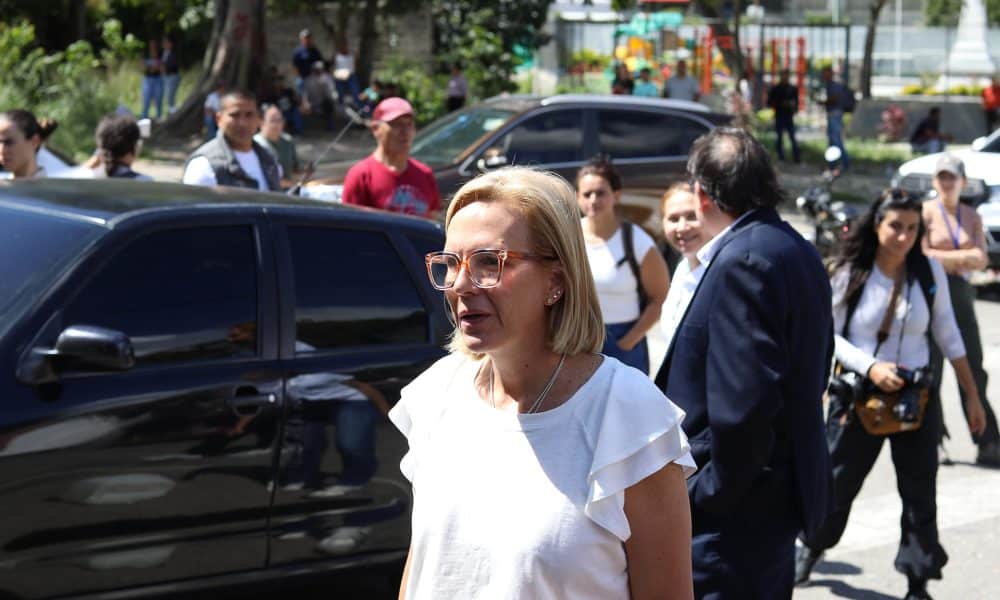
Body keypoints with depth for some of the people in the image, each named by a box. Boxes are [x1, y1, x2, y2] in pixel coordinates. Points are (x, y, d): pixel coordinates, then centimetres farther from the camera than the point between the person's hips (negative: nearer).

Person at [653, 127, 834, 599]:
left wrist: (711, 491, -16)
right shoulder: (798, 251, 12)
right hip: (786, 486, 11)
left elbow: (745, 397, -27)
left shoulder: (741, 262, -20)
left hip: (736, 508, -11)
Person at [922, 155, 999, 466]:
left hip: (961, 293, 4)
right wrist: (963, 257, -9)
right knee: (930, 368, -2)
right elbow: (921, 255, -11)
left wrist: (946, 259, -13)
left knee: (972, 370, 3)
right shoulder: (926, 212, 0)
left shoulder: (972, 216, 13)